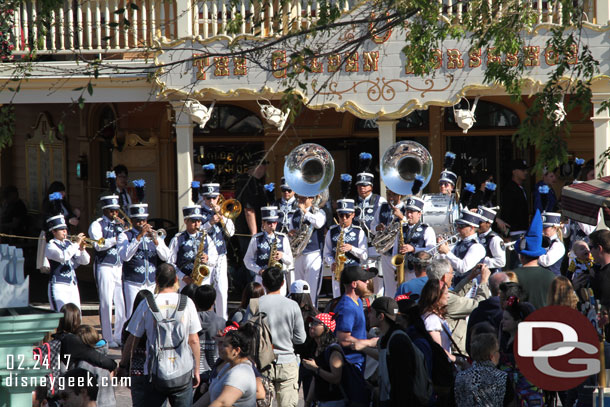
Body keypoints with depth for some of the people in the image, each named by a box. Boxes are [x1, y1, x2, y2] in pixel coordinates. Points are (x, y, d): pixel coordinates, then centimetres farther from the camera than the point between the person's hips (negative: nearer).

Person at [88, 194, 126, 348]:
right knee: (106, 303, -4)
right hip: (105, 267, -5)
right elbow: (98, 244, -14)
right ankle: (108, 338, 0)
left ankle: (119, 336, 8)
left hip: (120, 267, 5)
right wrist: (116, 240, -20)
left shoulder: (120, 224, 16)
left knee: (122, 303, 0)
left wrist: (123, 228, -4)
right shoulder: (97, 225, 1)